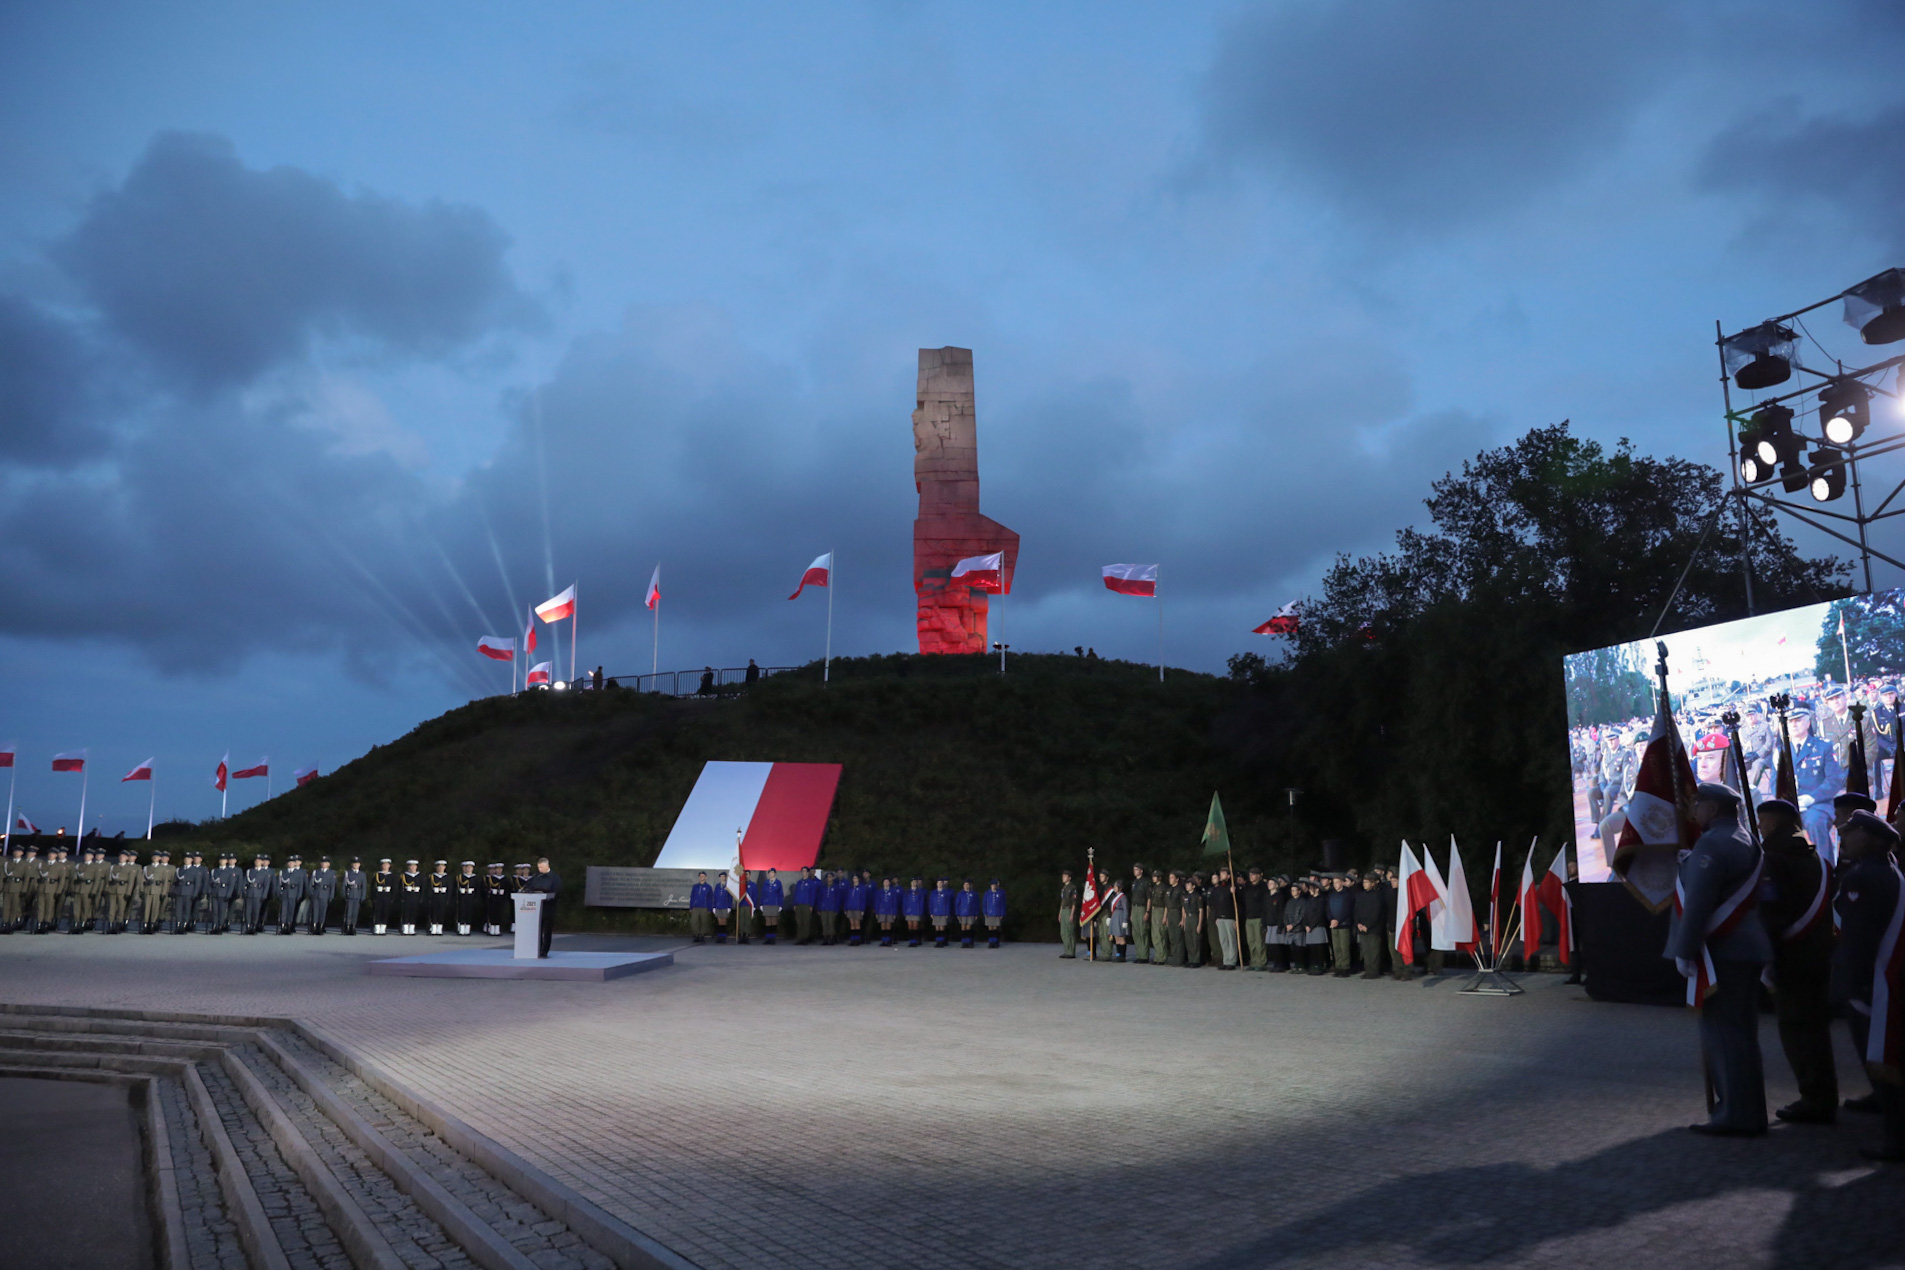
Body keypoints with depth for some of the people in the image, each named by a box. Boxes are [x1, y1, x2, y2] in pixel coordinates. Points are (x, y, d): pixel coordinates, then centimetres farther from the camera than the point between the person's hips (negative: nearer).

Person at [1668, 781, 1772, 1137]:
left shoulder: (1711, 844, -15)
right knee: (1740, 1031, 16)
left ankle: (1737, 1115, -2)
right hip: (1746, 948, 10)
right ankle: (1746, 1110, 24)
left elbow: (1697, 903, -21)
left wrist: (1685, 950, -18)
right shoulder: (1745, 842, 15)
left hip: (1721, 953, -10)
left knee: (1724, 1032, -5)